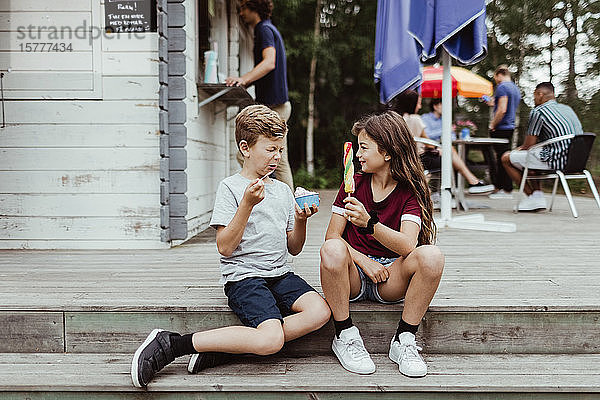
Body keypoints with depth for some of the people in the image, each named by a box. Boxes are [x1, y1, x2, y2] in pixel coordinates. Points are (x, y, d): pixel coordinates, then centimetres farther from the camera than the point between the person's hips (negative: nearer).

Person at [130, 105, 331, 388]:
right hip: (243, 275, -7)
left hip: (279, 273, 7)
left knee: (320, 312, -21)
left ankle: (224, 348, -14)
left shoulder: (283, 191, 16)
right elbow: (225, 247, -10)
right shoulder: (230, 187, -2)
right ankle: (170, 344, -16)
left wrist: (300, 220, -1)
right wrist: (247, 204, -17)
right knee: (271, 340, -27)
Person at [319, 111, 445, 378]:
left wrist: (369, 223, -35)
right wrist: (364, 261, -17)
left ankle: (403, 340, -14)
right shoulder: (353, 183, 5)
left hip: (390, 276, 0)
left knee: (431, 255, -29)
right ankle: (345, 336, -15)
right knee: (332, 250, -33)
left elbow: (407, 245, -19)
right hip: (353, 275, 1)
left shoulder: (411, 191, -2)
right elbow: (332, 236, -2)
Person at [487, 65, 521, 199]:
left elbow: (502, 110, -21)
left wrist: (492, 125, -13)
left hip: (501, 129, -10)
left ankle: (507, 190, -5)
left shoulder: (502, 87, -12)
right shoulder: (516, 88, 18)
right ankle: (497, 187, 18)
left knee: (501, 159, -6)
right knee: (504, 158, 12)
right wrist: (494, 104, 31)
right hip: (510, 128, 10)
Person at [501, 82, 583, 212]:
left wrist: (521, 148, 14)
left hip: (556, 162, -9)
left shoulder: (538, 111, -8)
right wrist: (523, 147, 25)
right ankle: (538, 195, 19)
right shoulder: (567, 108, 18)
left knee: (506, 158, 4)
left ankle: (532, 196, 8)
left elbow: (529, 144, -9)